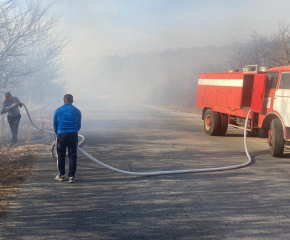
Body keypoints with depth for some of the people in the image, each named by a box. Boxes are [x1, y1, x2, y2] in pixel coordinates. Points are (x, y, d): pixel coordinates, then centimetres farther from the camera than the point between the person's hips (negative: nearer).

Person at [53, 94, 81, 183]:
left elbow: (55, 125, 13)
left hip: (61, 135, 0)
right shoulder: (77, 111, 8)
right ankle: (71, 176, 3)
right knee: (72, 156, 4)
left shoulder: (58, 111, 7)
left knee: (61, 156, 12)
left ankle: (61, 175, 20)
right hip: (73, 135, 0)